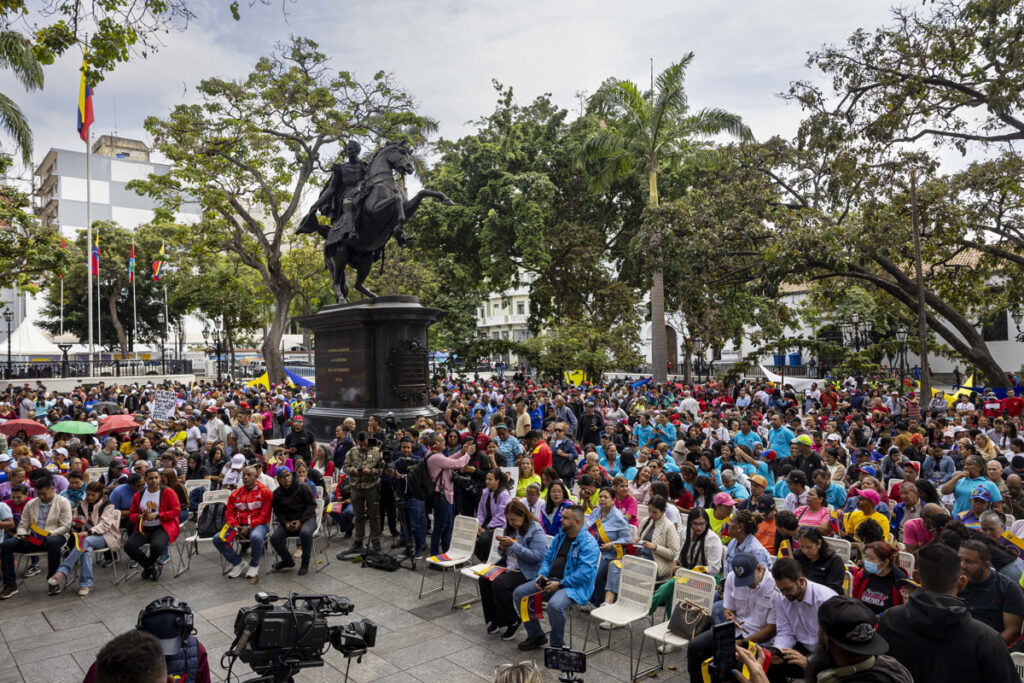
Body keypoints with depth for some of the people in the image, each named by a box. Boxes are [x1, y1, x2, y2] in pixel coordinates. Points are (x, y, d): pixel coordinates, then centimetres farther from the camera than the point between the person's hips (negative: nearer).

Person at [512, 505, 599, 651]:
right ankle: (535, 635, 11)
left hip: (574, 586, -8)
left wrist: (560, 584, -20)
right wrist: (541, 575, -1)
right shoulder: (560, 536, 14)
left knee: (554, 605, -37)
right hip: (550, 580, 8)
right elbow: (548, 558, 19)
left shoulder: (589, 543, -13)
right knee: (519, 593, -3)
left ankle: (556, 644, -10)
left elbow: (584, 573, -21)